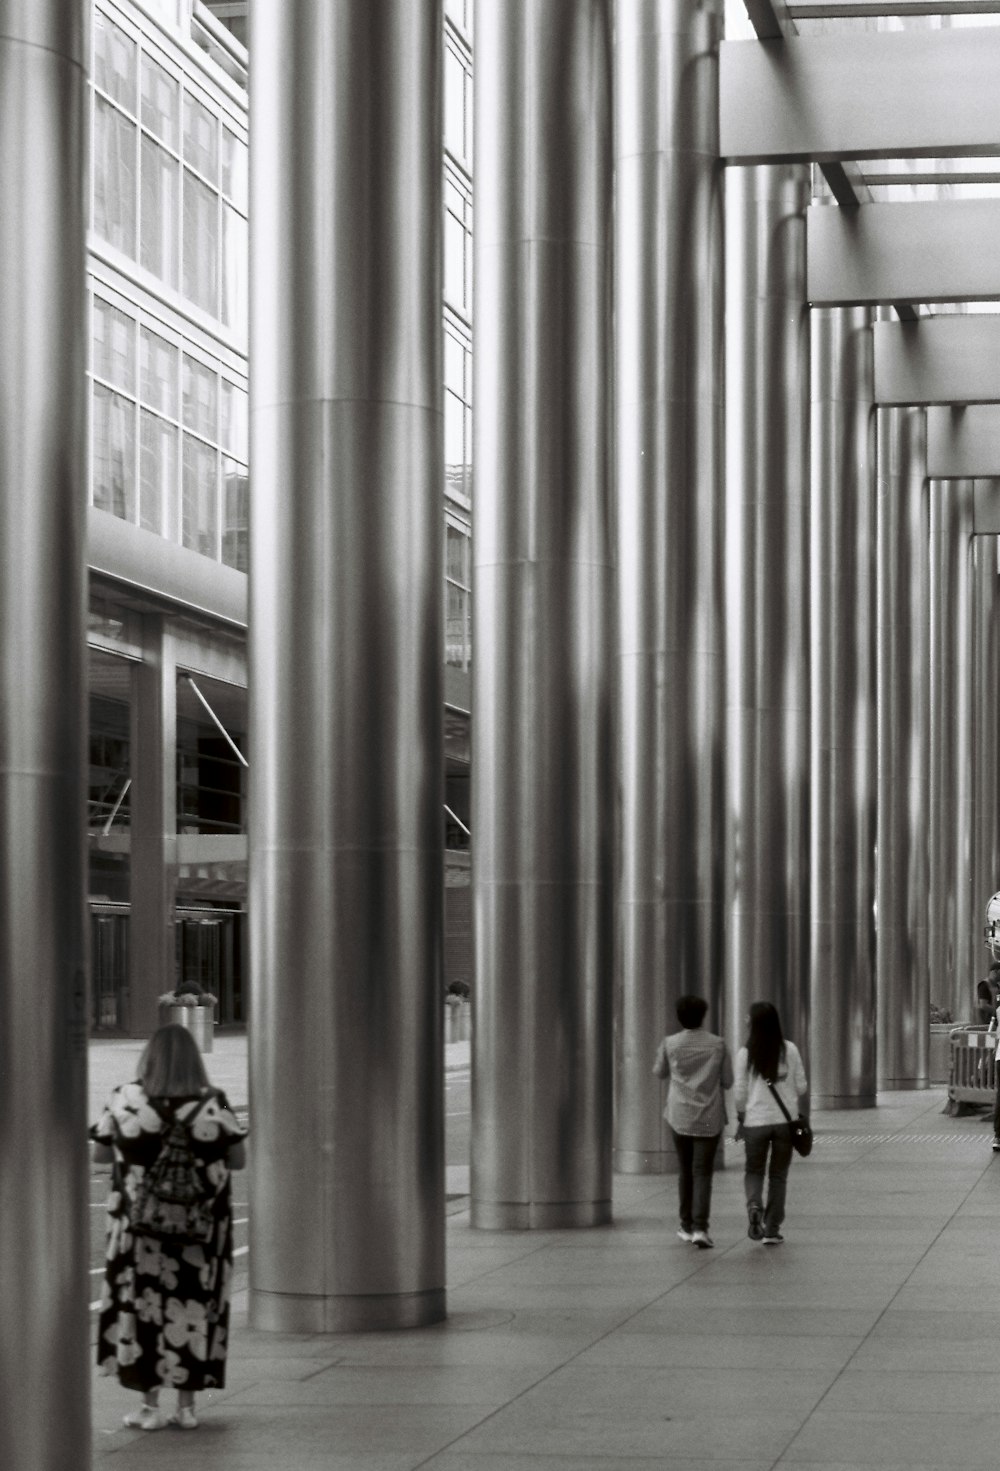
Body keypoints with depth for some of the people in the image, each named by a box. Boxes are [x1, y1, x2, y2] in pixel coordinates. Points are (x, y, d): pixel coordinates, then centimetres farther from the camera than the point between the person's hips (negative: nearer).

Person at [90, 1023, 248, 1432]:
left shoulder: (124, 1101, -7)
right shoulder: (213, 1103, -8)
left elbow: (99, 1154, 2)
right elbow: (238, 1160, -2)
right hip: (200, 1230, 1)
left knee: (143, 1306, 8)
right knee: (193, 1308, 10)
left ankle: (150, 1406, 9)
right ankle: (186, 1405, 12)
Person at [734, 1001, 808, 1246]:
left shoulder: (745, 1054, -6)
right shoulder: (789, 1050, -3)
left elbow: (740, 1092, -3)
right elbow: (801, 1086, 1)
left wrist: (741, 1118, 12)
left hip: (756, 1121, -1)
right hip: (786, 1120, 1)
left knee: (754, 1170, 15)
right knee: (778, 1175, 11)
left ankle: (754, 1206, -14)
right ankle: (772, 1230, 10)